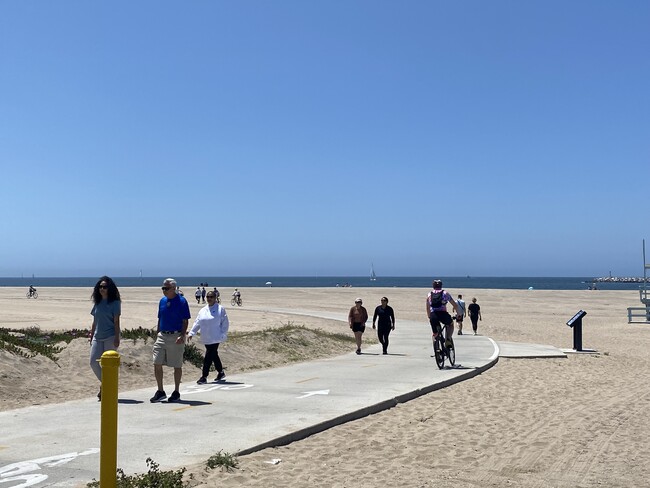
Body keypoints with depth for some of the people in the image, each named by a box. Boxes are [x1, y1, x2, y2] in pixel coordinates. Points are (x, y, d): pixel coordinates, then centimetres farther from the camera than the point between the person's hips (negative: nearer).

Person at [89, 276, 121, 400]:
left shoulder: (114, 302, -3)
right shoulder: (97, 302, 12)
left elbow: (116, 321, -7)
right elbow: (95, 321, 17)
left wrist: (117, 338, -12)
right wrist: (91, 335, 14)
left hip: (110, 337, -5)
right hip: (97, 337, 5)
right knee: (93, 362, 0)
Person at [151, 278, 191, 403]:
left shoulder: (181, 301, -8)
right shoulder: (162, 301, 10)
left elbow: (185, 321, -8)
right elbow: (159, 320, 17)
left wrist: (182, 336, -19)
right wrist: (157, 335, 12)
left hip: (176, 337, -6)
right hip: (162, 336, 6)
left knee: (177, 366, 4)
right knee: (157, 364, 0)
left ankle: (176, 392, 15)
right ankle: (160, 391, 12)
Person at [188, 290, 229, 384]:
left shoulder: (220, 309, -4)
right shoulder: (203, 310, 12)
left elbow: (225, 323, -4)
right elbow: (197, 323, 13)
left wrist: (223, 335, -10)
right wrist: (191, 333, 5)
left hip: (215, 338, -6)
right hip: (206, 339, 6)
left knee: (208, 357, -9)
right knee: (214, 356, 16)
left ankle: (204, 377, -4)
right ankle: (221, 372, 32)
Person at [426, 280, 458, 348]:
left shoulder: (429, 294, 22)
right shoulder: (445, 293, 16)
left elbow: (428, 308, 29)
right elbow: (455, 305, 20)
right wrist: (457, 313, 36)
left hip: (433, 315, 2)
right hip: (443, 314, -2)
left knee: (435, 334, 19)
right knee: (451, 324, 28)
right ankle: (448, 340, 7)